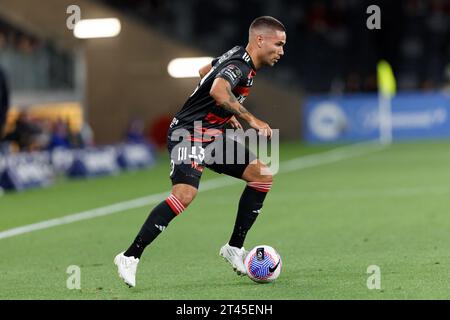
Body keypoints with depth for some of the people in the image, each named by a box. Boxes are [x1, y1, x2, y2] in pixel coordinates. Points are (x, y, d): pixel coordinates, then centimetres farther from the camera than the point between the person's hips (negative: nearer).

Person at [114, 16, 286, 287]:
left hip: (212, 133, 10)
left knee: (263, 175, 4)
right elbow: (218, 91, -41)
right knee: (185, 194, -29)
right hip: (189, 133, -10)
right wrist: (250, 119, -34)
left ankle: (235, 248, 10)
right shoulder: (240, 66, -19)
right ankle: (130, 257, -22)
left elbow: (204, 71, 28)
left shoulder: (239, 56, 11)